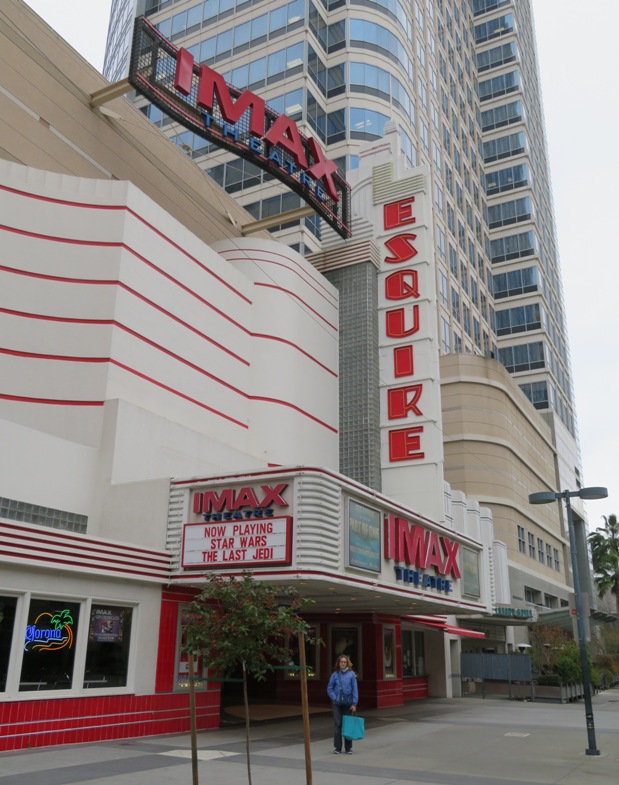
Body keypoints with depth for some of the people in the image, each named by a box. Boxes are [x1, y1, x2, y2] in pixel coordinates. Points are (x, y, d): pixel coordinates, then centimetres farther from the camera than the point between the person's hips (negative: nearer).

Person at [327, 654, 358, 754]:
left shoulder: (351, 674, -2)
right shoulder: (335, 674, 1)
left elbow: (355, 689, -3)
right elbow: (329, 688, 5)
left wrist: (354, 703, -7)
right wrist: (334, 698, -8)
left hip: (348, 703, -1)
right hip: (337, 704, 1)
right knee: (337, 725, 2)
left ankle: (348, 748, 16)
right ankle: (337, 747, 11)